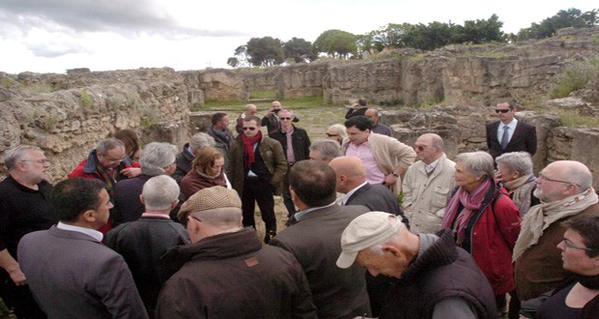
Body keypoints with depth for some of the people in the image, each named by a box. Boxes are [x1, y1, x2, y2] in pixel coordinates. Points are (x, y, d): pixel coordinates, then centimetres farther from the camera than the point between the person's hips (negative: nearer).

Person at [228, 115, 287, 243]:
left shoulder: (272, 144, -6)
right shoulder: (236, 145, 3)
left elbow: (282, 165, -3)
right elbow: (232, 167, 9)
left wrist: (272, 182, -11)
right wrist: (233, 187, 2)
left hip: (264, 183, -3)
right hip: (244, 184, 3)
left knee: (268, 214, 5)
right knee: (246, 215, 14)